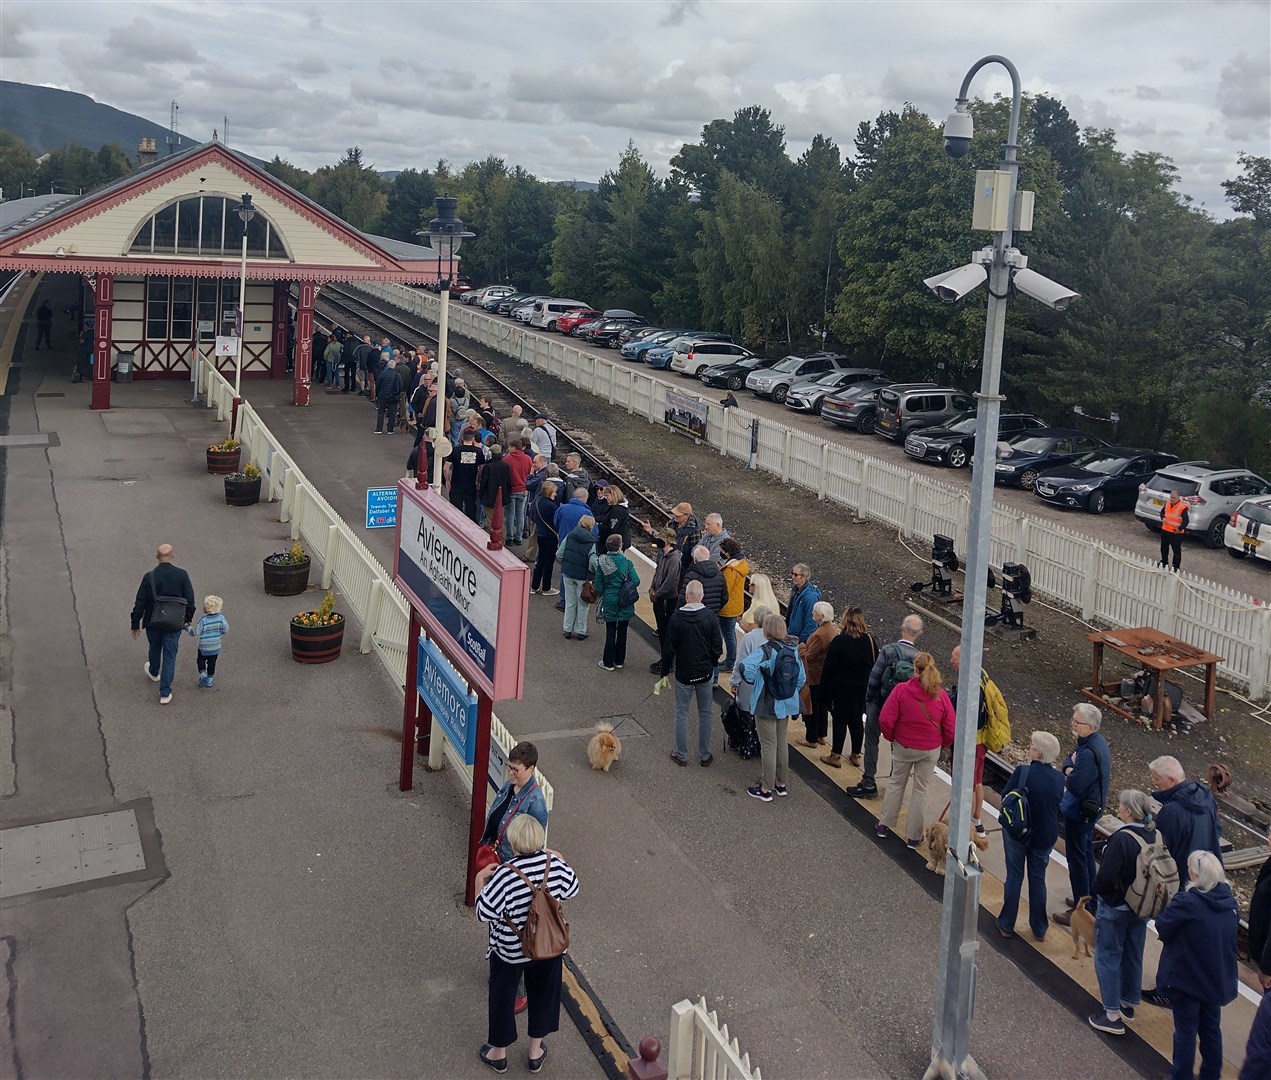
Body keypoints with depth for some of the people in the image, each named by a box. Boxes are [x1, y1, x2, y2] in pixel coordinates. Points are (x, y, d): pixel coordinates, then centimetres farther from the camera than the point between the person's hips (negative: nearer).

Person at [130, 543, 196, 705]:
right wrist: (188, 618, 12)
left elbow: (140, 604, -8)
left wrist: (135, 625, 3)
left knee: (155, 648, 28)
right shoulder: (182, 575, -12)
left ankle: (154, 673, 55)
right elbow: (190, 600, -4)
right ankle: (165, 693, 7)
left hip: (153, 623, 1)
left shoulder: (149, 577, -13)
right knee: (170, 657, 7)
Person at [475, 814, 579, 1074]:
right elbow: (571, 890, 1)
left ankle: (499, 1053, 39)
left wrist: (482, 883, -8)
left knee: (503, 997, 20)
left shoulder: (506, 875, -31)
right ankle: (536, 1052, 41)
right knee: (543, 993, 24)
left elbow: (485, 912, -23)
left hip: (510, 951, -4)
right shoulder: (554, 863, -17)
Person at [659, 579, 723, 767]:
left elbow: (669, 649, -8)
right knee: (705, 714, 14)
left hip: (683, 674, -1)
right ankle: (704, 755, 22)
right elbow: (717, 646, -5)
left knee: (681, 714, 12)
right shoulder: (711, 617, -11)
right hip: (705, 674, 1)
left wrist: (664, 673, 4)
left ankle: (681, 755, 19)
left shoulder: (676, 618, -13)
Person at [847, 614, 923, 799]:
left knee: (872, 742, 7)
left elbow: (874, 678, -14)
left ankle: (869, 784, 8)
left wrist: (868, 699, -1)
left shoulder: (888, 650, -17)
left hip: (879, 703, -3)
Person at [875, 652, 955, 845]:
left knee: (896, 783, 20)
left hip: (903, 747, -1)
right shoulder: (941, 696, -13)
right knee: (921, 789, 13)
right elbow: (951, 729, -8)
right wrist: (943, 743, 12)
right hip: (931, 750, 1)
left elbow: (885, 720, -18)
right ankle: (914, 836, 19)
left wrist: (891, 737, 1)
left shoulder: (901, 690, -18)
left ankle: (885, 825, 28)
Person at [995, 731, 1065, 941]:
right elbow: (1060, 807, 2)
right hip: (1045, 835, 3)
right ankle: (1039, 929, 26)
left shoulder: (1023, 771, -21)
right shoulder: (1059, 778, -9)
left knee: (1014, 876, 12)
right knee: (1038, 879, 17)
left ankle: (1007, 925, 21)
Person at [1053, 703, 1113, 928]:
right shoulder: (1097, 742, 1)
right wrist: (1070, 769, -10)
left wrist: (1070, 774, -11)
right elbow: (1070, 757, 11)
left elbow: (1075, 785, -30)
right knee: (1086, 855, 23)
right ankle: (1091, 901, 38)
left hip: (1079, 813, -10)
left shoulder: (1089, 753, -30)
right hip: (1091, 807, 10)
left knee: (1077, 861, 2)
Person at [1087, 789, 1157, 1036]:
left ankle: (1112, 1016, 12)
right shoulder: (1154, 836, -7)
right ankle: (1129, 1004, 37)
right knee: (1133, 956, 21)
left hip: (1114, 908, -7)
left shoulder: (1121, 839, -28)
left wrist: (1092, 890, -8)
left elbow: (1105, 877, -27)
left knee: (1108, 958, 7)